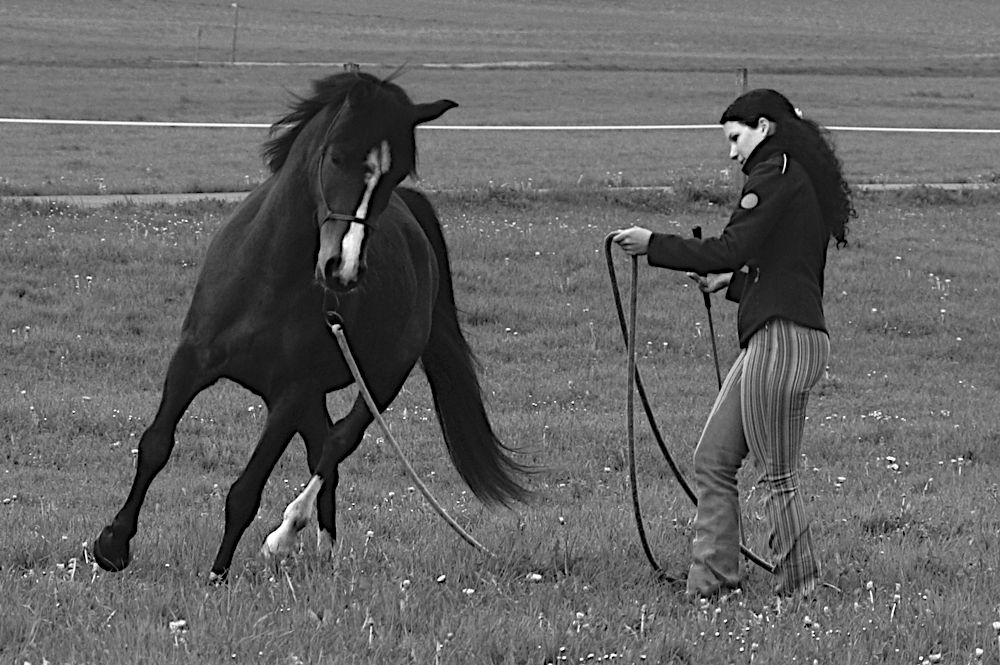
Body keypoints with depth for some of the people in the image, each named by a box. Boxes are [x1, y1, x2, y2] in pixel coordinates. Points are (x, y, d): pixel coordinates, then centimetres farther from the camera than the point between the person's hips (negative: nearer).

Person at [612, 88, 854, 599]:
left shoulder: (776, 174, -8)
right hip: (769, 343, 10)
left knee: (777, 477, -6)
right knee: (712, 463, 10)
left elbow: (730, 249, -17)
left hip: (781, 340, -10)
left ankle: (798, 591, -2)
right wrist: (730, 281, 23)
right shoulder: (805, 183, 21)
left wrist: (653, 246, -10)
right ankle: (708, 585, 9)